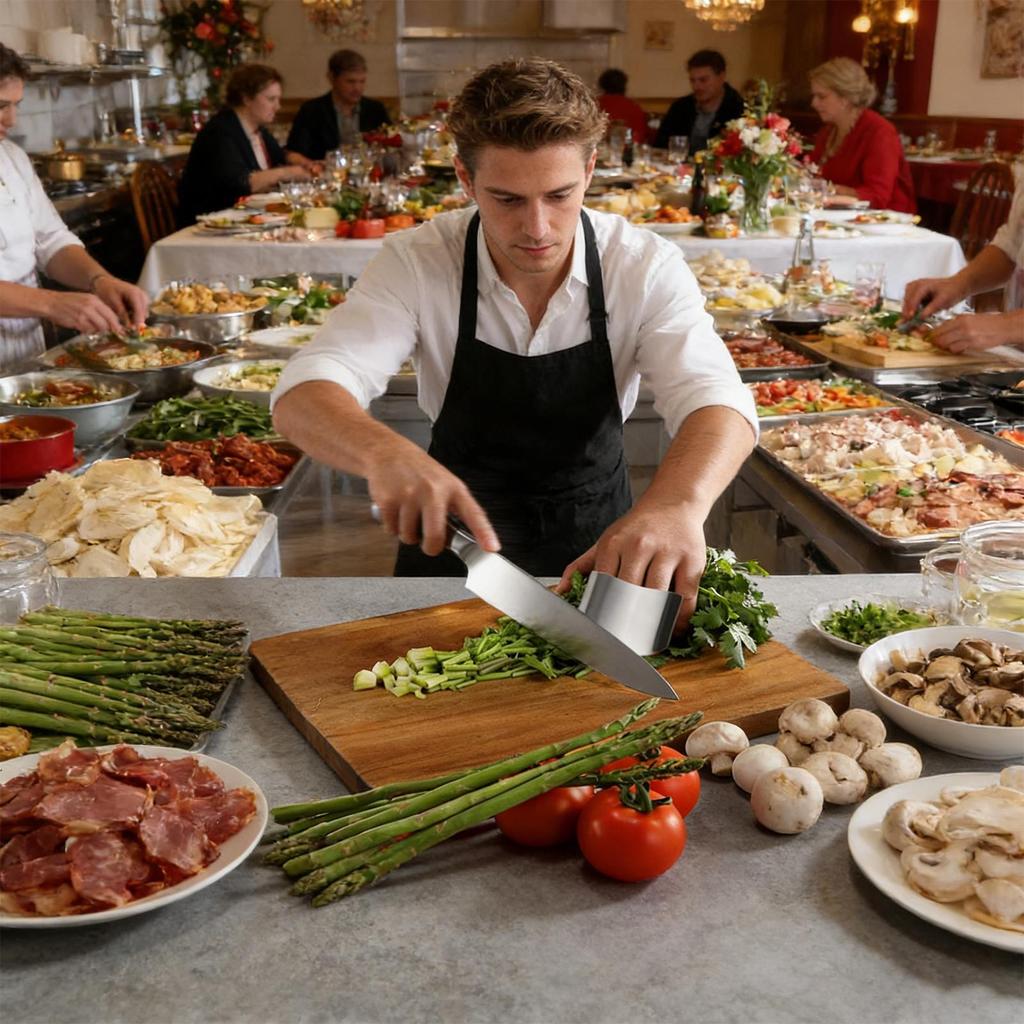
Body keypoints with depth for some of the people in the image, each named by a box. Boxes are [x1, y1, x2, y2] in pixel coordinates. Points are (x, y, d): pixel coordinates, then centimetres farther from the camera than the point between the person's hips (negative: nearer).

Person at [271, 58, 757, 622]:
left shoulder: (645, 266, -16)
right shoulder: (416, 263, -16)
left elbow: (717, 401, -27)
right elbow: (303, 397, -26)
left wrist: (677, 504, -51)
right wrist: (386, 453, -50)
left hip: (599, 545, 1)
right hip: (454, 535, 0)